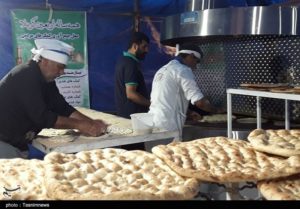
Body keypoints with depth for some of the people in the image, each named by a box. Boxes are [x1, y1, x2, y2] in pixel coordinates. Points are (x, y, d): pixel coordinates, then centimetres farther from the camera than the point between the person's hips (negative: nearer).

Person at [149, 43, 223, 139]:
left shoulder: (162, 70, 19)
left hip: (153, 123, 9)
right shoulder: (183, 70, -7)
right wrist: (217, 110, 7)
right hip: (168, 128, -8)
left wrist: (189, 113, 29)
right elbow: (200, 101, -11)